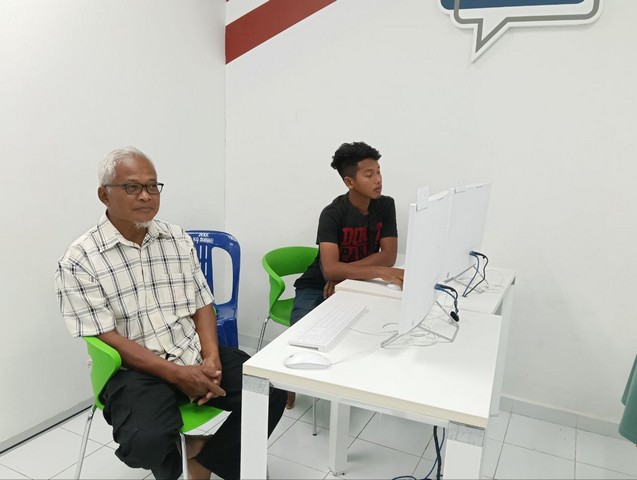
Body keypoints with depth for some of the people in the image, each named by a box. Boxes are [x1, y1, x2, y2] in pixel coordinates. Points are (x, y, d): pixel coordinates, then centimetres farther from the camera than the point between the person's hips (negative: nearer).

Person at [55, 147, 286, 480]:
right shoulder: (78, 262, -8)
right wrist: (176, 374, -20)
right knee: (147, 441, -30)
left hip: (195, 355, 4)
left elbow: (202, 304, 7)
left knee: (270, 392, -11)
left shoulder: (178, 239, 7)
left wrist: (211, 359, -11)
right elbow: (107, 338, -12)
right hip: (135, 370, -4)